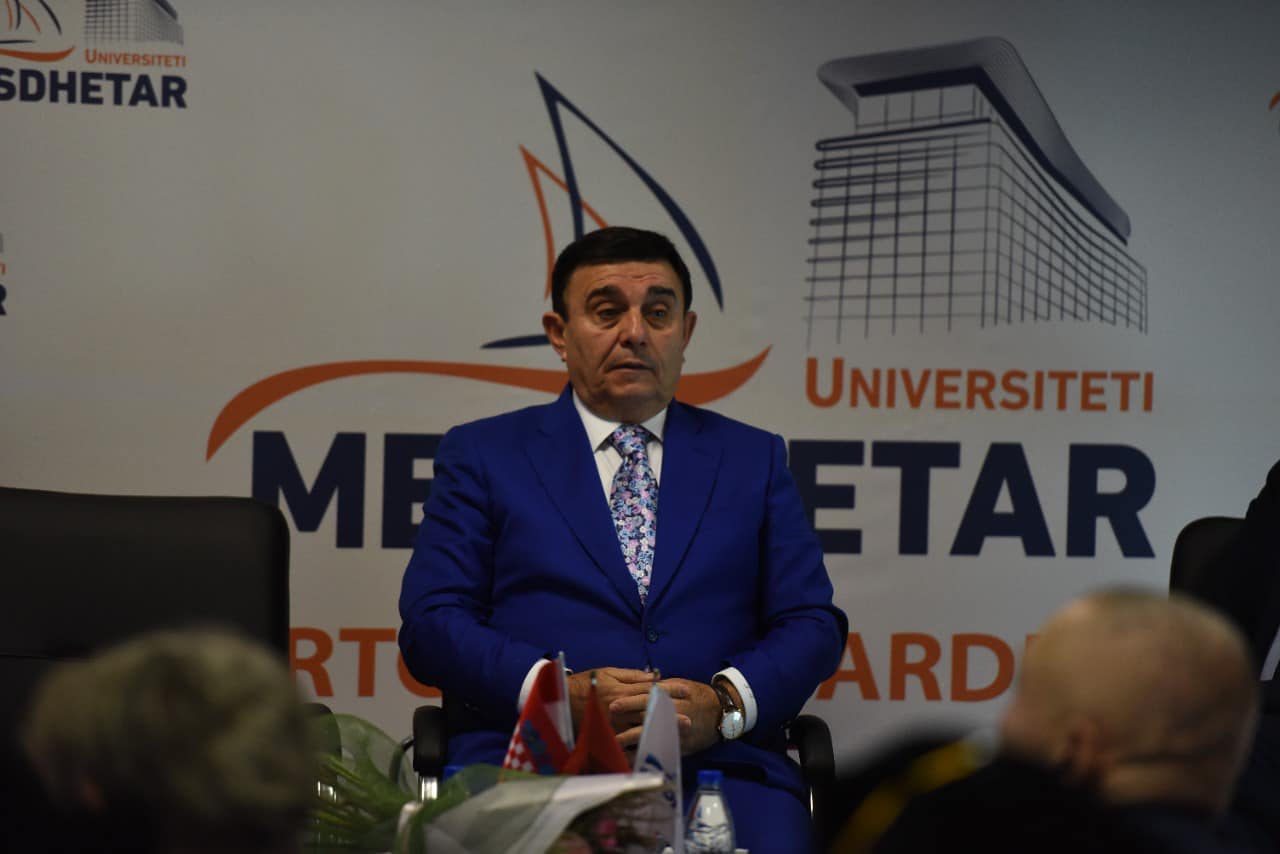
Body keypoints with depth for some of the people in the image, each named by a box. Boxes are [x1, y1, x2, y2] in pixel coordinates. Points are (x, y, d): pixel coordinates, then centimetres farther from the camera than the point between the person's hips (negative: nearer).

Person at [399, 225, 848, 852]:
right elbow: (431, 625, 5)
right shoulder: (481, 455, 14)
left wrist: (724, 703, -8)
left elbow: (812, 625, 13)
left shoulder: (753, 460, 20)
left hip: (718, 770, 2)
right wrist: (563, 693, -12)